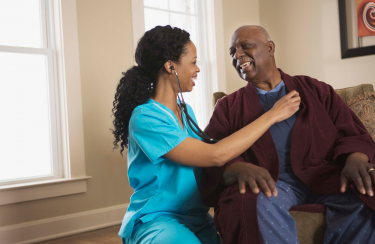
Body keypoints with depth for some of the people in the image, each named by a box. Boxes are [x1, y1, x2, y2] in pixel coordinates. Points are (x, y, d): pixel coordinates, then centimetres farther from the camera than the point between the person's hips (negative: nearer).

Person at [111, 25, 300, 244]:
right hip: (156, 222, -7)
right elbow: (215, 156, -21)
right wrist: (272, 115, -15)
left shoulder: (186, 111, 11)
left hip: (197, 219, 7)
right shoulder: (144, 118, -16)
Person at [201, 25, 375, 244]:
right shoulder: (228, 107, 16)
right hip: (267, 183, -1)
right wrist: (241, 169, -23)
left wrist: (356, 158, -16)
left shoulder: (315, 90, 19)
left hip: (323, 176, 2)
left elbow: (352, 133, 10)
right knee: (258, 203, -37)